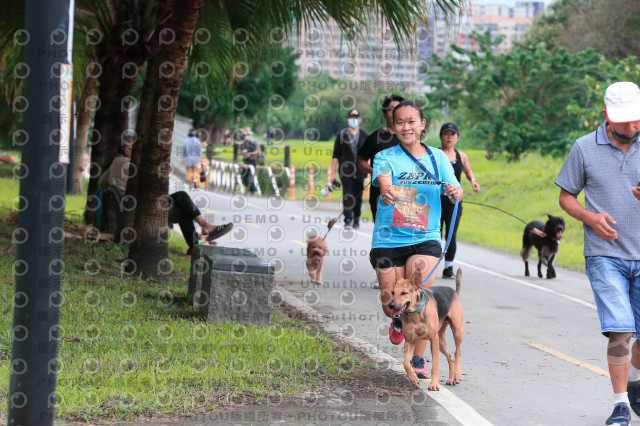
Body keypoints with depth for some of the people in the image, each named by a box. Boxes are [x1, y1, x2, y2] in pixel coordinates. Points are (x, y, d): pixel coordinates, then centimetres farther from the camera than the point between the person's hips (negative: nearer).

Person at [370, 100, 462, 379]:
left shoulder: (437, 157, 8)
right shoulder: (386, 157, 1)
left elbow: (457, 193, 0)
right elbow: (384, 182, -21)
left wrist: (455, 191, -25)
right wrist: (387, 193, -45)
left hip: (425, 239, 0)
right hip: (389, 240, 0)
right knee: (391, 303, 0)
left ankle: (418, 359, 0)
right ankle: (399, 320, 39)